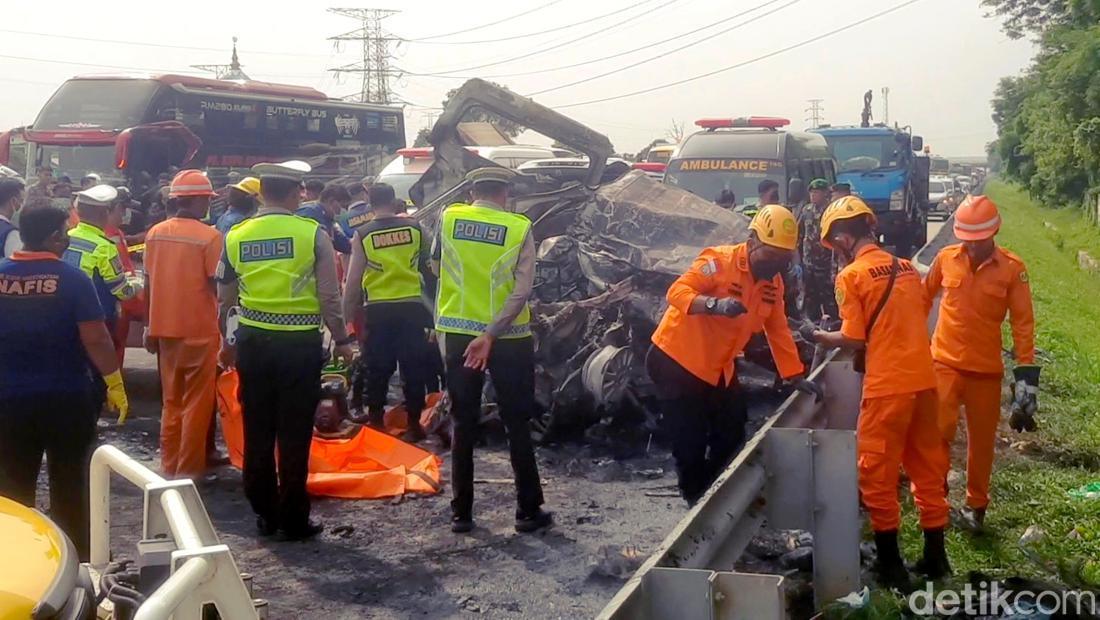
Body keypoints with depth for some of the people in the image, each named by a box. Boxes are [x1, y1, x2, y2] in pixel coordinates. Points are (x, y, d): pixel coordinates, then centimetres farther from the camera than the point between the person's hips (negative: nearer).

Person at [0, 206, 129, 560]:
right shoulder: (72, 279, -12)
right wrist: (115, 384, -7)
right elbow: (95, 338, -15)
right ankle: (76, 557, 21)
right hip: (66, 397, -2)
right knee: (70, 484, 11)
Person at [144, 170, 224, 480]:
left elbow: (149, 284, 6)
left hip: (164, 328, 5)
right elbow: (217, 286, -11)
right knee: (197, 404, 4)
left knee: (171, 402, 16)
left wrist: (150, 326, 14)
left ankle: (169, 466, 22)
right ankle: (189, 470, 8)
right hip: (199, 330, -5)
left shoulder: (155, 233, 2)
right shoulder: (209, 236, -13)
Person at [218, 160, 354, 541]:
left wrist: (227, 340, 24)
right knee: (294, 435, 3)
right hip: (300, 343, -3)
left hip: (253, 342, 3)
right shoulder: (313, 234, -8)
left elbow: (225, 298, 10)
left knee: (257, 433, 12)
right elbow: (329, 295, -7)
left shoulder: (236, 236, 2)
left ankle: (264, 515, 23)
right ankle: (293, 520, 10)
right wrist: (342, 339, 6)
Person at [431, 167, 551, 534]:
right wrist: (491, 335, -16)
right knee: (517, 425, 9)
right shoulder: (520, 228, -7)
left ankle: (461, 513, 14)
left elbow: (436, 267, 14)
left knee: (464, 426, 11)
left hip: (459, 334, 2)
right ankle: (528, 511, 14)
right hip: (508, 338, -2)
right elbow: (522, 290, -15)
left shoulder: (448, 218, -1)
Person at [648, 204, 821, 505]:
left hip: (718, 367, 8)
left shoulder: (774, 283, 2)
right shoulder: (720, 262, -21)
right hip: (677, 360, -8)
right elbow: (677, 292, -30)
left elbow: (778, 330, 8)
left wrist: (796, 377, 7)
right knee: (691, 441, -6)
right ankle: (697, 502, 15)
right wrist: (714, 304, -47)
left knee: (732, 434, 15)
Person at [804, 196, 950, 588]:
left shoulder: (850, 276, -8)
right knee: (928, 468, 16)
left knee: (879, 475, 6)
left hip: (887, 386, -6)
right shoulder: (907, 268, 11)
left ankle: (891, 566, 12)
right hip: (923, 379, 6)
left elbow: (854, 340, -9)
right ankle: (935, 557, 26)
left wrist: (817, 336, 7)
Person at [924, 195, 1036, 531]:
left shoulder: (1012, 268, -8)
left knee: (982, 440, 10)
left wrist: (1026, 372, -7)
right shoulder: (946, 258, -4)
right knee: (938, 430, -12)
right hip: (945, 362, 0)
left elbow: (1023, 323, -5)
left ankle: (976, 504, 29)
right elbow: (924, 296, 13)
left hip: (987, 368, 0)